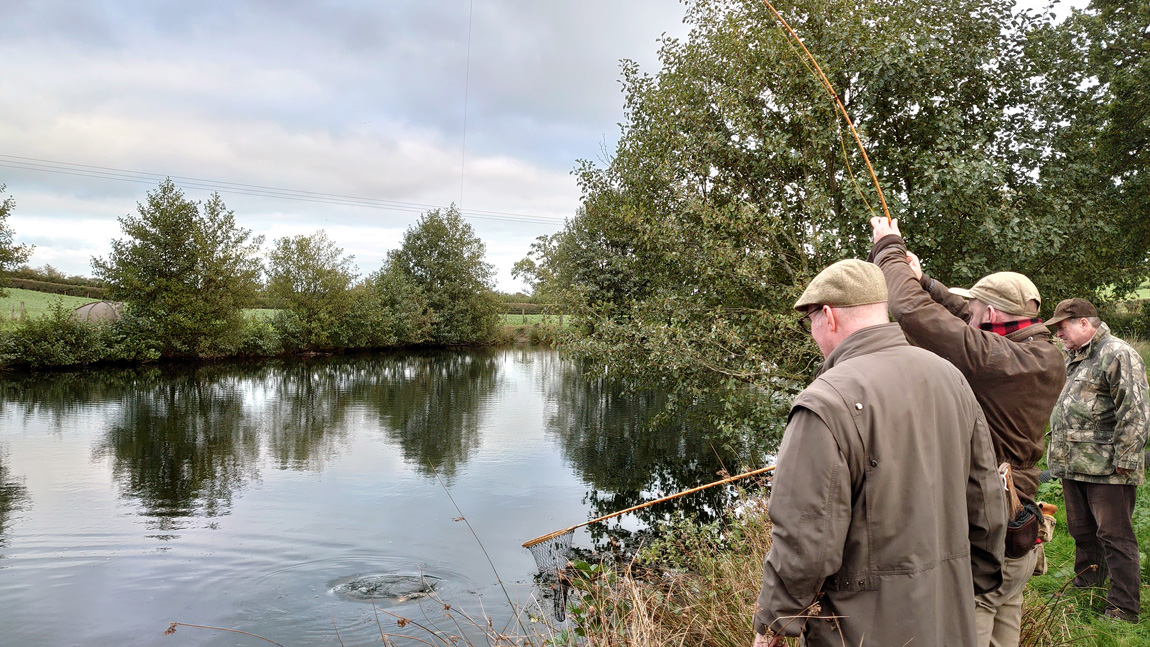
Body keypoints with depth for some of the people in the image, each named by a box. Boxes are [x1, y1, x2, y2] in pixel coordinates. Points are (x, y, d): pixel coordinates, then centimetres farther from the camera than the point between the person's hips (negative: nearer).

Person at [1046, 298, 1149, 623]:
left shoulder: (1118, 355, -12)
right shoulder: (1074, 358, 18)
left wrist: (1123, 460, -19)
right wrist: (1060, 455, 23)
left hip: (1107, 470, -9)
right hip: (1074, 467, 9)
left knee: (1115, 536, -1)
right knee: (1082, 533, 18)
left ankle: (1123, 609, 7)